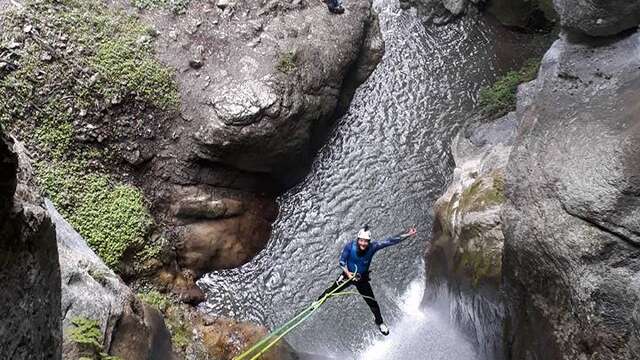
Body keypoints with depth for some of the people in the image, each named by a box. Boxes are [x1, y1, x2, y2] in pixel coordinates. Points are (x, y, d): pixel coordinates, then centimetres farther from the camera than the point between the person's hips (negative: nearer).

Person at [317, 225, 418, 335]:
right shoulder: (350, 246, -26)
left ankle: (379, 322, 31)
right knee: (331, 291, 8)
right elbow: (342, 261, -14)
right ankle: (318, 302, 39)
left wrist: (408, 234, -36)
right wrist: (347, 272, -29)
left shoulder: (373, 247, -26)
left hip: (362, 279, 0)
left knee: (372, 302, 6)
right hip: (348, 275, 0)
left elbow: (390, 241, -30)